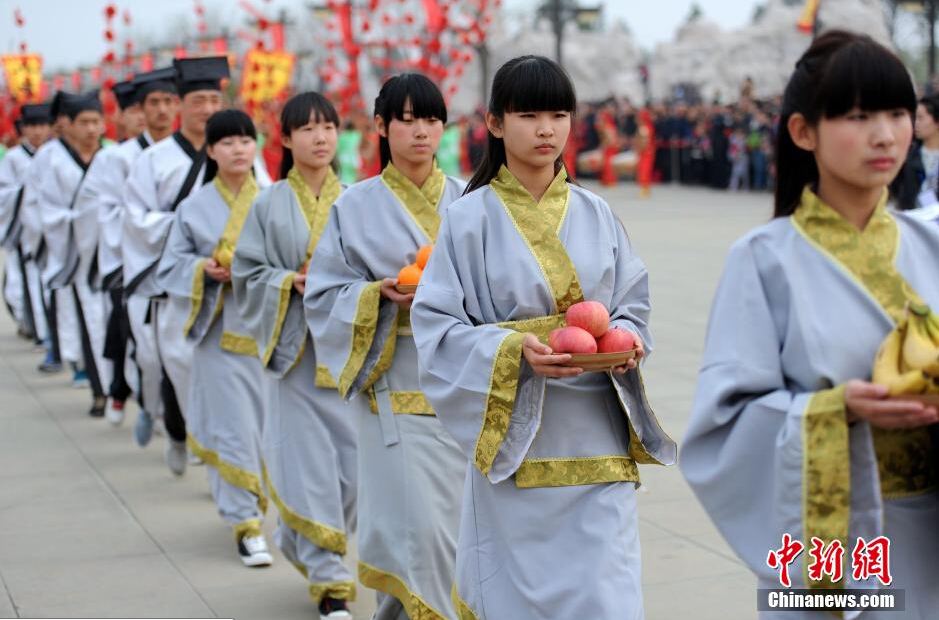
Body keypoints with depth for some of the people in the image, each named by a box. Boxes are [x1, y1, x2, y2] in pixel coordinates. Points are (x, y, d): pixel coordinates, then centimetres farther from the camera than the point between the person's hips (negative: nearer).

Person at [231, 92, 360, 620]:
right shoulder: (270, 205, 4)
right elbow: (248, 274, 3)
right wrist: (293, 282, -12)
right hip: (295, 347, -1)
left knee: (353, 459, 0)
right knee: (309, 461, -5)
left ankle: (303, 544, 28)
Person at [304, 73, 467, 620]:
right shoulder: (357, 207, 3)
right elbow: (325, 296, 2)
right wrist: (383, 294, -15)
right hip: (400, 391, -3)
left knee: (463, 525, 5)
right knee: (421, 529, -9)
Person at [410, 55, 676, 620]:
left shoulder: (596, 214, 7)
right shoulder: (471, 219, -2)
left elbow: (634, 302, 12)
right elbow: (437, 326, -6)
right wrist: (516, 349, -21)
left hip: (598, 435, 2)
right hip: (515, 435, -2)